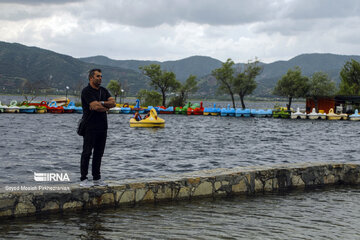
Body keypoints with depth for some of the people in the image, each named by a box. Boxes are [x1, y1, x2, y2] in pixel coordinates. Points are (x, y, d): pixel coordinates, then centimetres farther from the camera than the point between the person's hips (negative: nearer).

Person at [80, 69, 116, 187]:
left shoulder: (103, 91, 15)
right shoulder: (86, 91, -9)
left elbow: (113, 102, 1)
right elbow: (96, 106, -20)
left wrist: (101, 103, -12)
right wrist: (107, 106, -4)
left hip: (102, 127, 7)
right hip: (90, 127, -7)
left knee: (99, 153, 10)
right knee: (87, 153, -3)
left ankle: (97, 178, 16)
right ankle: (83, 179, 1)